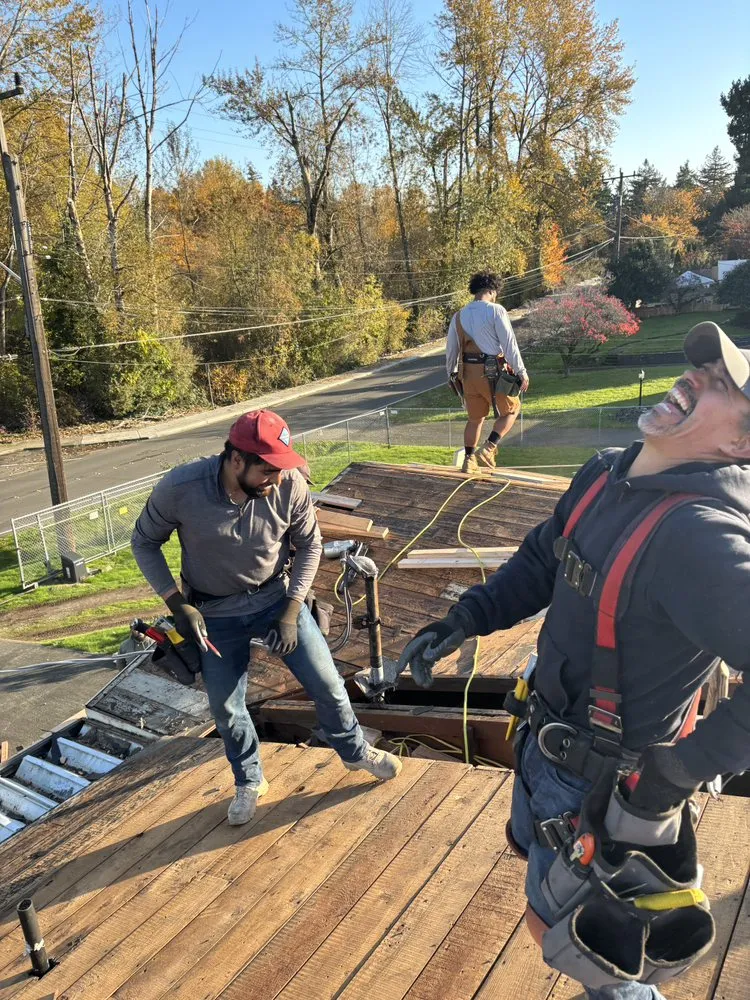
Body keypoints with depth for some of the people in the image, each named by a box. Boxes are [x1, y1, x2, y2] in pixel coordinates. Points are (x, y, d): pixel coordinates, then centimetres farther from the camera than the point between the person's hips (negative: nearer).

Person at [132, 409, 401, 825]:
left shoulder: (290, 484, -24)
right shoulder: (179, 489, -27)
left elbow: (310, 545, -6)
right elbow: (144, 543, -8)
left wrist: (291, 612, -11)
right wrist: (178, 604, -16)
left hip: (277, 597, 1)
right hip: (215, 614, 0)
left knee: (327, 682, 5)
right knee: (226, 708, 9)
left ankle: (356, 752, 35)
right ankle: (249, 782, 39)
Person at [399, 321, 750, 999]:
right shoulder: (605, 475, -7)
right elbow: (541, 562, 7)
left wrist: (689, 766, -31)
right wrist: (465, 620, -4)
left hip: (606, 778, -8)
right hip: (546, 735, 8)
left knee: (554, 918, 17)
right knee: (531, 846, 33)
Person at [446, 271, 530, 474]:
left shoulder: (459, 316, 9)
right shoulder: (496, 311, -8)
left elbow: (451, 349, 14)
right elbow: (509, 344, -12)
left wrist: (451, 374, 25)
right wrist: (521, 372, -8)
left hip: (469, 372, 5)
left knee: (475, 418, 19)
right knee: (511, 410, 14)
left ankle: (469, 460, 22)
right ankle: (488, 448, -1)